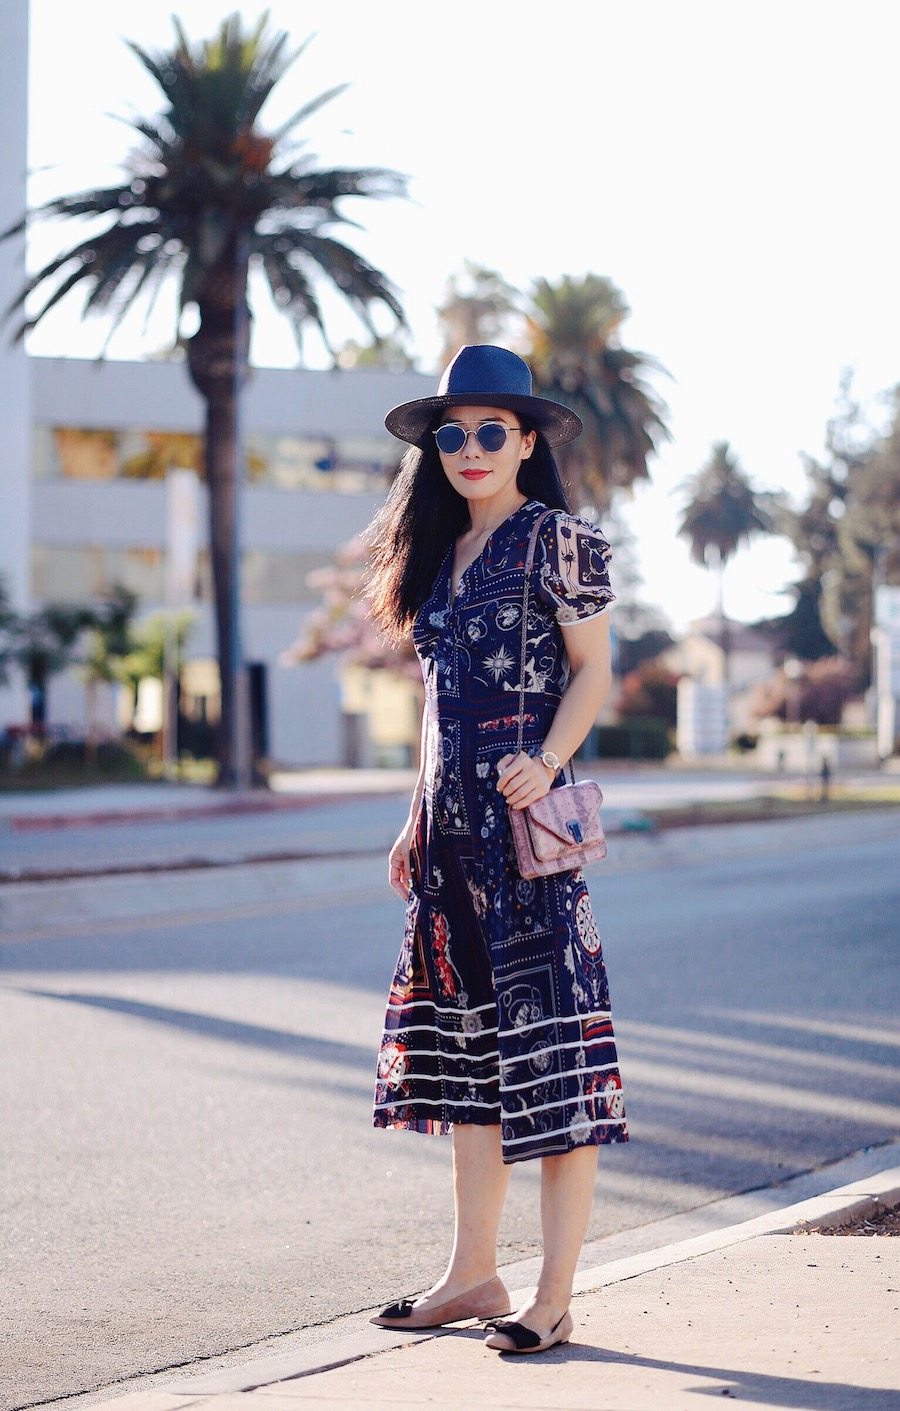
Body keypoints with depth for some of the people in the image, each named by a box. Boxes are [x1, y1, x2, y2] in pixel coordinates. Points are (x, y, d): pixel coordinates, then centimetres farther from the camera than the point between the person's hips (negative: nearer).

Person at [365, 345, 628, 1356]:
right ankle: (474, 1272, 16)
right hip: (453, 821, 8)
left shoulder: (555, 540, -3)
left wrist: (546, 761, -22)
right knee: (467, 1040, 9)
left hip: (526, 815, -8)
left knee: (548, 1037, -7)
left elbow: (592, 671, -6)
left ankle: (553, 1295, -6)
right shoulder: (442, 551, 17)